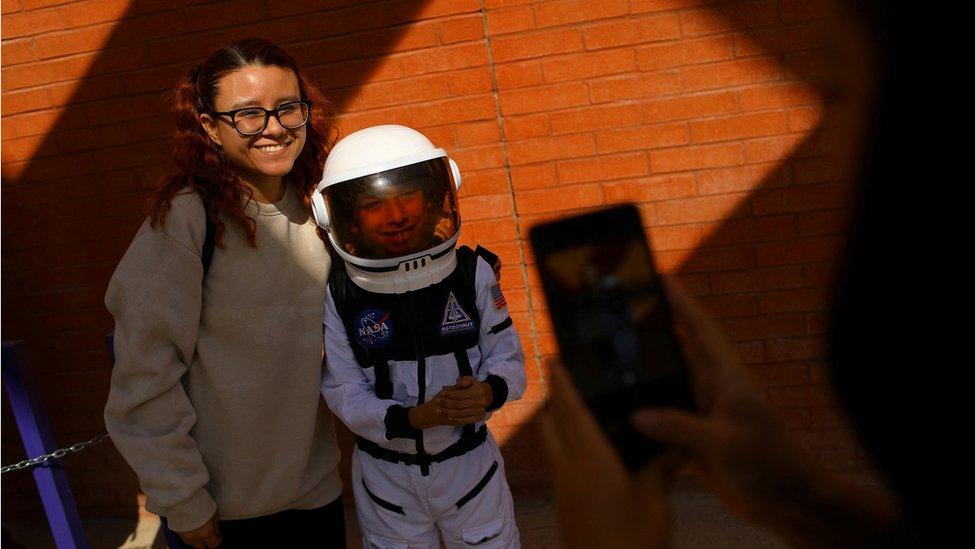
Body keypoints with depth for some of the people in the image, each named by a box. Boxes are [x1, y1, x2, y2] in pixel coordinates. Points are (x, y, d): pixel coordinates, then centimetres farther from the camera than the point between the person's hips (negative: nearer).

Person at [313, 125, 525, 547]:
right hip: (384, 476, 0)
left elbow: (509, 360, -7)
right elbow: (345, 395, -14)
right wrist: (417, 417, -31)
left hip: (470, 462, 1)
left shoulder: (472, 273, -12)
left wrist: (488, 392, -30)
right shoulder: (338, 296, -15)